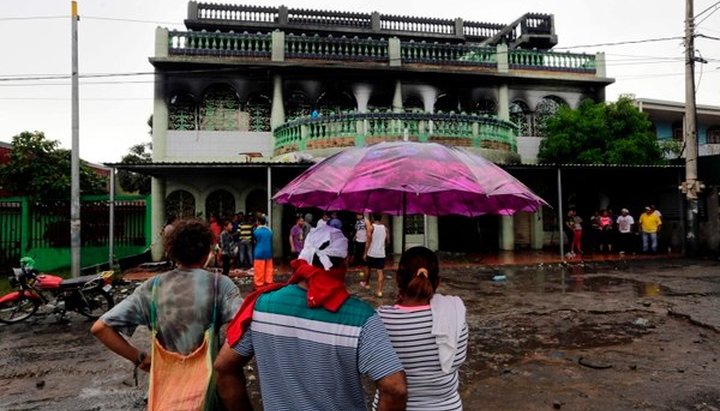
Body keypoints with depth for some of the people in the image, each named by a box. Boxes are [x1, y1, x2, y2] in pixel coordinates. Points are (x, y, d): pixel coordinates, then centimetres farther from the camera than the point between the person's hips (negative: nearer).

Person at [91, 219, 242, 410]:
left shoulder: (153, 286, -2)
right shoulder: (220, 284, -10)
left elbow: (100, 328, -3)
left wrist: (139, 358, 2)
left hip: (165, 388, 3)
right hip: (205, 389, -3)